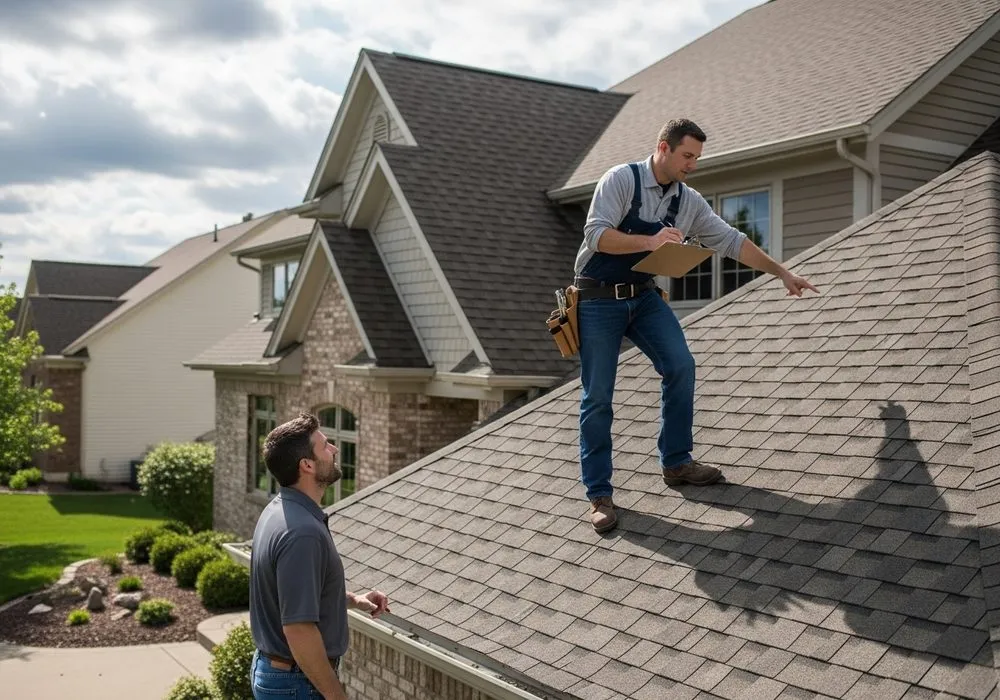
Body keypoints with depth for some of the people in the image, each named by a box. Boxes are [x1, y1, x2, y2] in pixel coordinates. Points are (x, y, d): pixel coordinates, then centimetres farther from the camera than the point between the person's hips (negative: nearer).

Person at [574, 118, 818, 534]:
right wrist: (649, 242, -32)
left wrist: (782, 273, 6)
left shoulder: (689, 202, 4)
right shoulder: (621, 180, -13)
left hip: (643, 296, 6)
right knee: (597, 397, -4)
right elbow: (596, 234, -22)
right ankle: (599, 494, 5)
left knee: (680, 366, -9)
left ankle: (676, 463, 7)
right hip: (599, 300, -5)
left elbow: (731, 241, 7)